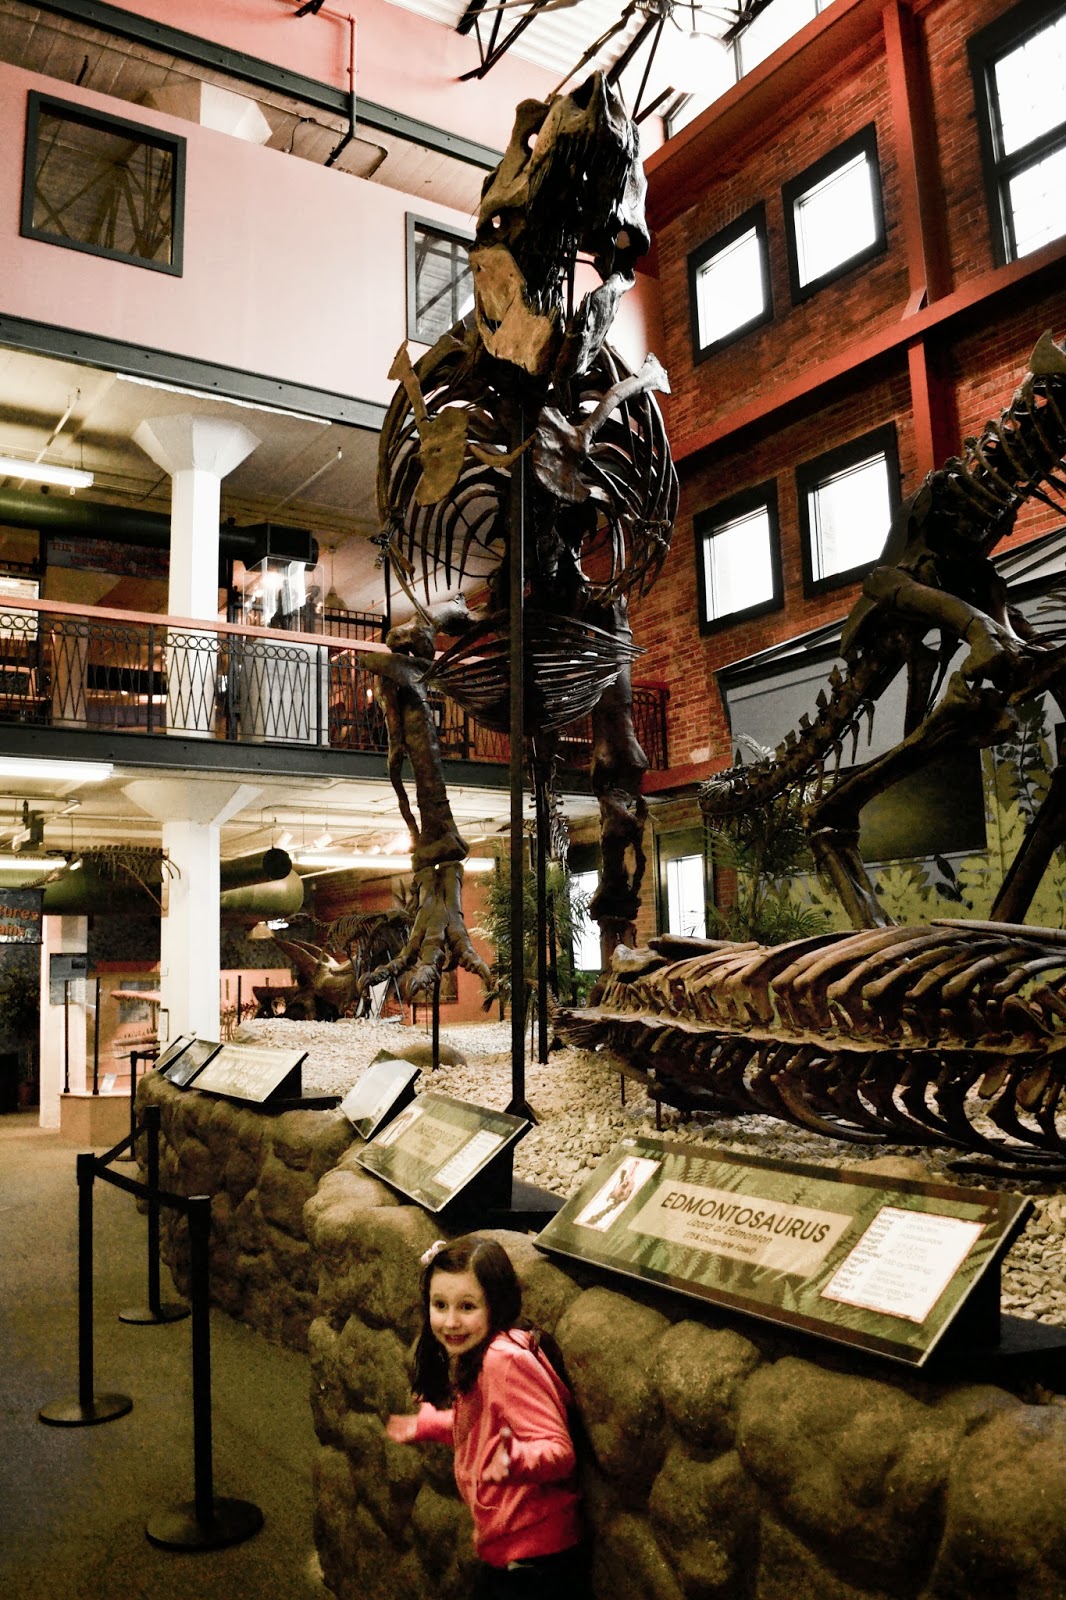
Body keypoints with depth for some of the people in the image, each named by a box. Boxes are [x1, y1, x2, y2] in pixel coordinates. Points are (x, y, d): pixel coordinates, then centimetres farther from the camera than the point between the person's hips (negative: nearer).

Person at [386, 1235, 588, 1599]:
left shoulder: (506, 1359, -26)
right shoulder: (470, 1358, 2)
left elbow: (559, 1451, -28)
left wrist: (513, 1458, -46)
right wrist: (426, 1424, 27)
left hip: (535, 1560, -9)